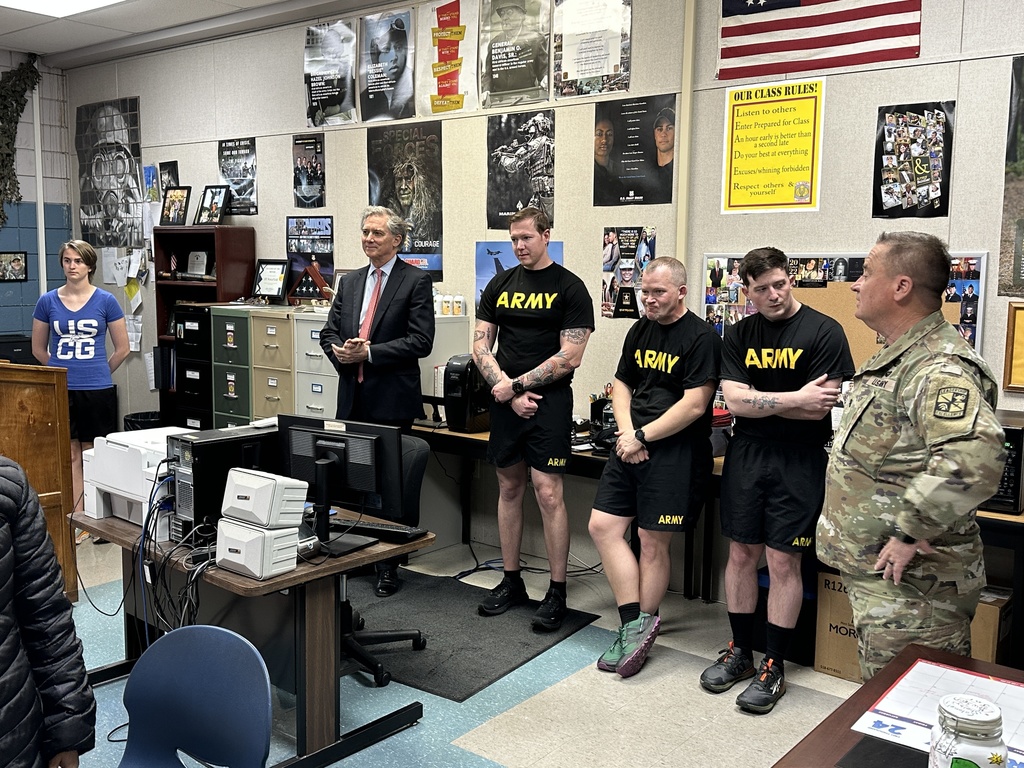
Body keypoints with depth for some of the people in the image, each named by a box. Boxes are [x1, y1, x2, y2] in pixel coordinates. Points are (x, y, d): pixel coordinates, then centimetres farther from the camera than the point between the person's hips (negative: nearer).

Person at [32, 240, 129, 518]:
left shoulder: (106, 301, -1)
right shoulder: (47, 301, 4)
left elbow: (122, 349, 6)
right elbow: (38, 349, 14)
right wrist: (63, 370, 14)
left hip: (97, 391, -2)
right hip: (60, 391, 2)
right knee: (70, 455, 7)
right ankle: (76, 517, 14)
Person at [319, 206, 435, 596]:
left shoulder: (416, 281, -4)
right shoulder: (350, 281, 15)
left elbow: (421, 341, -12)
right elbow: (329, 331, 16)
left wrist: (369, 352, -17)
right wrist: (340, 352, -7)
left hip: (391, 400, -5)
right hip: (352, 398, 6)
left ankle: (388, 567, 12)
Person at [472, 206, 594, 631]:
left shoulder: (569, 288, -4)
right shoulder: (499, 285, 10)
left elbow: (569, 357, -11)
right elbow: (481, 346, 7)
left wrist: (516, 385, -11)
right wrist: (508, 391, -8)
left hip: (549, 401, -5)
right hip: (505, 401, 5)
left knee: (548, 493, -7)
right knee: (509, 489, 11)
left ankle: (557, 592, 4)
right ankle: (511, 582, 23)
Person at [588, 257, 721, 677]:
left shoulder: (701, 338, -9)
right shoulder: (640, 331, 14)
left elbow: (694, 406, -16)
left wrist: (641, 437, -12)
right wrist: (625, 432, -2)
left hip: (674, 450, -7)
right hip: (631, 447, 8)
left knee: (653, 541, 0)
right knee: (602, 526, 0)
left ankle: (640, 628, 17)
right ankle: (635, 625, 5)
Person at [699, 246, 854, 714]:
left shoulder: (823, 332, -7)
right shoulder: (739, 336, 6)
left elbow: (818, 410, -14)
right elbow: (734, 401, -6)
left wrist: (757, 399, -9)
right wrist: (794, 399, -14)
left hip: (798, 462, -4)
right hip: (745, 454, 4)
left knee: (783, 562, 1)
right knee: (741, 554, 10)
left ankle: (774, 666, 15)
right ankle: (739, 652, 26)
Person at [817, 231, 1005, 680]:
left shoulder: (939, 369, -22)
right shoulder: (893, 359, 13)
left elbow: (975, 456, -39)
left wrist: (911, 532, -31)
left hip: (910, 581, -10)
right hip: (873, 575, 10)